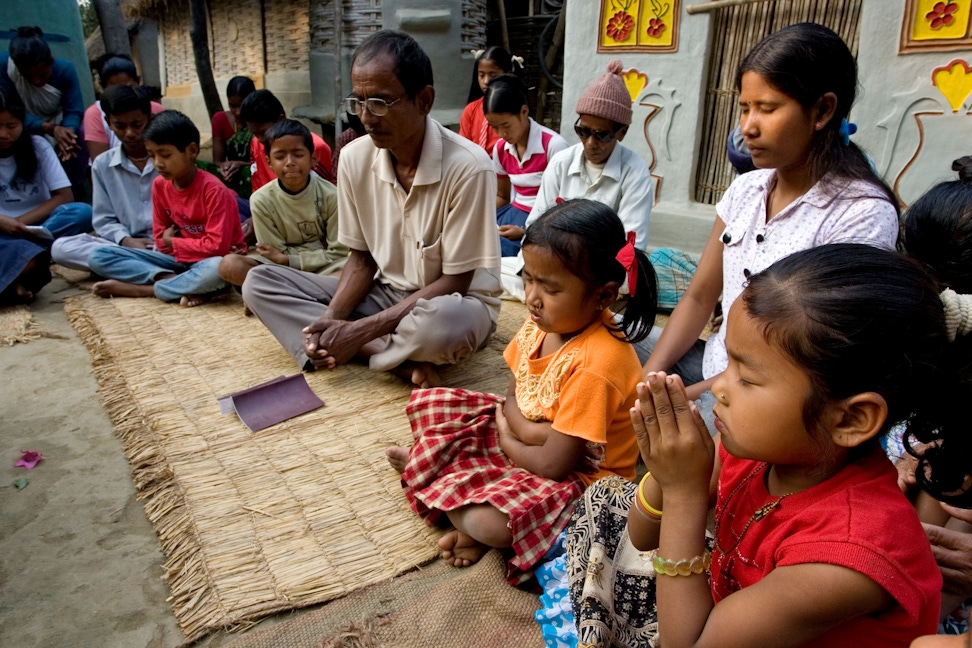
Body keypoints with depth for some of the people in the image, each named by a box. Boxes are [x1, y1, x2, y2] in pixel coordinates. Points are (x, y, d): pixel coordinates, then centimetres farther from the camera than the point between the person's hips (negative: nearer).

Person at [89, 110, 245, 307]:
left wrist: (173, 242, -9)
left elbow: (218, 246, -22)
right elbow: (161, 238, 6)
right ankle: (187, 285, -24)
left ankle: (142, 289, -19)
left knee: (216, 269, -43)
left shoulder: (214, 190, -19)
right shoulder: (159, 185, 0)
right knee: (98, 256, -7)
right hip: (177, 258, 6)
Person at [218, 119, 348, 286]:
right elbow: (279, 255, -7)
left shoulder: (330, 195, -12)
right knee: (229, 265, -24)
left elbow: (338, 253, -12)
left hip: (324, 267, -2)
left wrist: (287, 259, -17)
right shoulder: (261, 200, -11)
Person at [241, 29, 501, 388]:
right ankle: (399, 357, -19)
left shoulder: (467, 167, -22)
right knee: (259, 281, -7)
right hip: (386, 293, 6)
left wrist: (362, 330, -23)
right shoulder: (355, 158, -6)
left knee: (441, 323, -43)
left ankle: (363, 347, -10)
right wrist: (332, 318, -15)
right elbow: (362, 256, 4)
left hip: (455, 303, -6)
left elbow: (454, 282, -19)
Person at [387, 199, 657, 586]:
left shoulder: (594, 365, -32)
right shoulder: (540, 324, -8)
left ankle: (422, 467, -4)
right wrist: (529, 430, -20)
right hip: (521, 443, 8)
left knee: (491, 522, -33)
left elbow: (554, 465, -27)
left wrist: (507, 441, -8)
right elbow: (512, 398, 2)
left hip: (579, 478, -8)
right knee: (429, 405, 4)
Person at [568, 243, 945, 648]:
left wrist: (685, 492, -33)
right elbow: (643, 538, -6)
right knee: (605, 501, 4)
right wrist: (666, 475, -27)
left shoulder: (851, 553, -34)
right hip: (718, 605, 6)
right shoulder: (753, 443, -17)